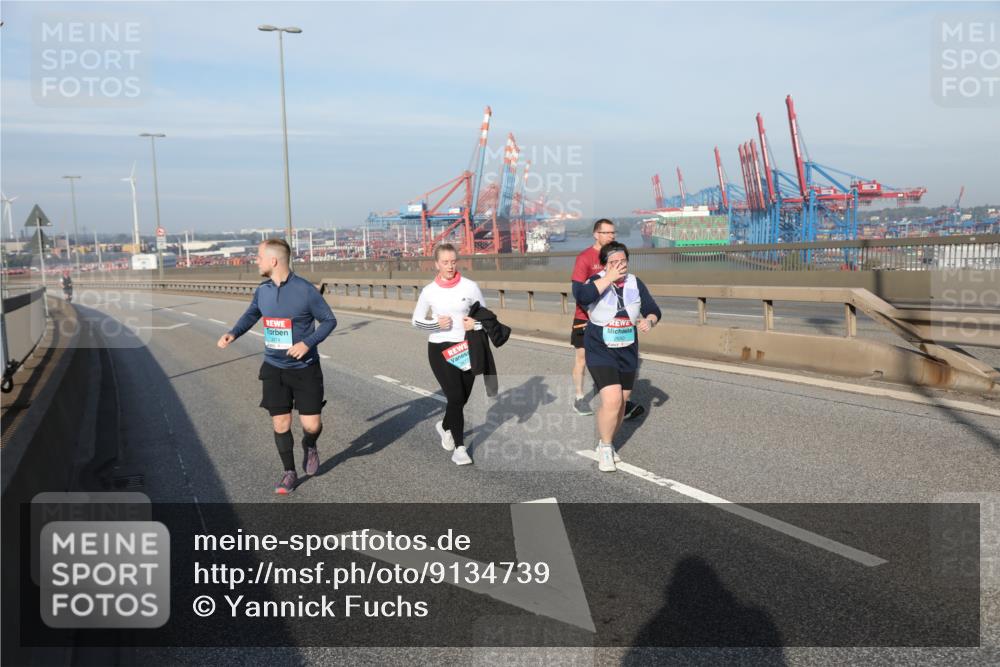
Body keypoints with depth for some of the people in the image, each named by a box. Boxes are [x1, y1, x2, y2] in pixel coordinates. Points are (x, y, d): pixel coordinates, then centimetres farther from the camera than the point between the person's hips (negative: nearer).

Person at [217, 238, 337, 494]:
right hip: (274, 368, 4)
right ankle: (289, 473, 22)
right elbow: (251, 315, 20)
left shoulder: (305, 290, -16)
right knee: (280, 425, 4)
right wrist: (233, 333, 3)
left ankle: (309, 446, 32)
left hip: (305, 368, -4)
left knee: (311, 425, -4)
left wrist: (308, 343, -20)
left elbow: (329, 320, -7)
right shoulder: (262, 291, 0)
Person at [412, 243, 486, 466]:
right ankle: (459, 448, -1)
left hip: (466, 349, 2)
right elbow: (416, 320, 7)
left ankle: (444, 426, 43)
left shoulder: (470, 287, -3)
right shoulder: (429, 291, -3)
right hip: (440, 350, -2)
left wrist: (476, 323, -14)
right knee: (456, 397, -13)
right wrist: (436, 324, -12)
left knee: (462, 398, 12)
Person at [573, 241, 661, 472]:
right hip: (600, 353, -5)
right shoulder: (598, 281, -11)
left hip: (627, 354, 5)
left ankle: (606, 444, 35)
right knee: (612, 400, -18)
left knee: (621, 402, 13)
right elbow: (582, 297, -34)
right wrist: (609, 278, -29)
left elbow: (653, 310, 6)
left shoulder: (635, 284, 0)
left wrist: (649, 321, -17)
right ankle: (605, 448, 3)